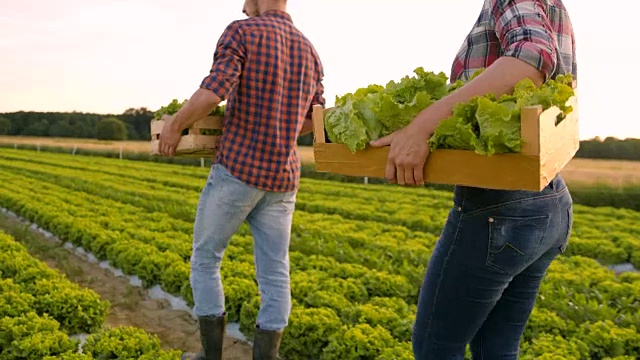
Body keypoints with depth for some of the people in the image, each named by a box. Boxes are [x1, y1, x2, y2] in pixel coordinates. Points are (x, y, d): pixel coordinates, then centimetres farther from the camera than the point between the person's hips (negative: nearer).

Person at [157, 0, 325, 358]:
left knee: (205, 261, 13)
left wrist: (175, 126, -5)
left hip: (238, 170, -5)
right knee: (275, 276, 7)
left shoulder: (242, 32, -6)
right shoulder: (310, 50, 13)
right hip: (282, 178, 5)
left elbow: (212, 92, -21)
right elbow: (316, 120, 20)